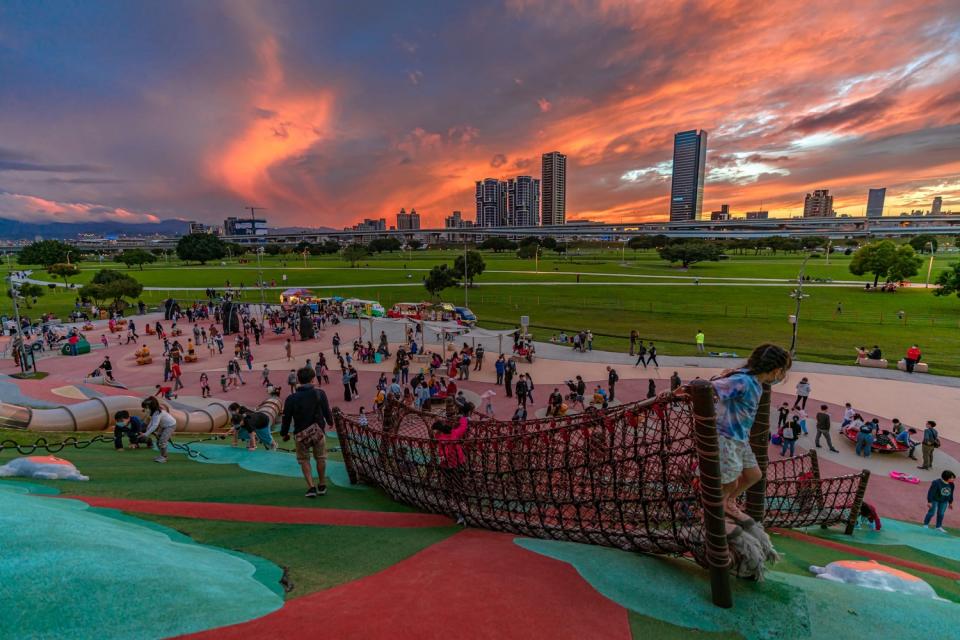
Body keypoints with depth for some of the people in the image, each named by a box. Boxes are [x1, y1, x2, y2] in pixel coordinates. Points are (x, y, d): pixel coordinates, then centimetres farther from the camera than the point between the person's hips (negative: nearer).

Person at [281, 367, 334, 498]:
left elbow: (286, 418, -1)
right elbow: (327, 412, -1)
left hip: (300, 434, 0)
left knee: (304, 460, 18)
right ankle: (322, 486, 30)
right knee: (320, 458, 19)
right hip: (317, 432, 0)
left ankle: (311, 487, 8)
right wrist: (330, 422, 20)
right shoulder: (319, 394, -7)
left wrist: (284, 433, 16)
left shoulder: (291, 398, -6)